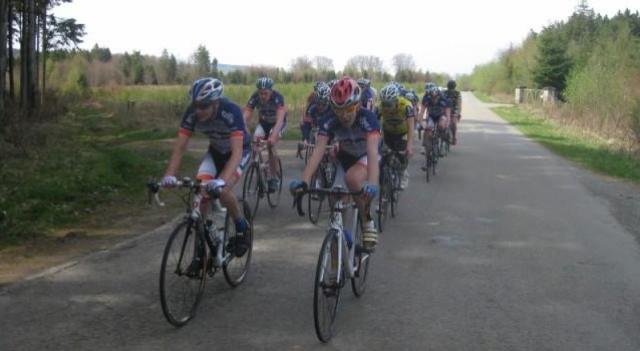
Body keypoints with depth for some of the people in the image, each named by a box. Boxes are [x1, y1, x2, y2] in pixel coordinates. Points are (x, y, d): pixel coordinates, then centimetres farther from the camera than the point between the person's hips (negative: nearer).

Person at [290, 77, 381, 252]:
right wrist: (304, 181, -50)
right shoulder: (330, 121, -25)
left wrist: (372, 183, -62)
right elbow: (318, 150, -34)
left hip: (365, 157, -4)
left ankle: (367, 221, -14)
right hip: (345, 157, 4)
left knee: (352, 178, -34)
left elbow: (372, 151, -45)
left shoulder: (367, 118, -33)